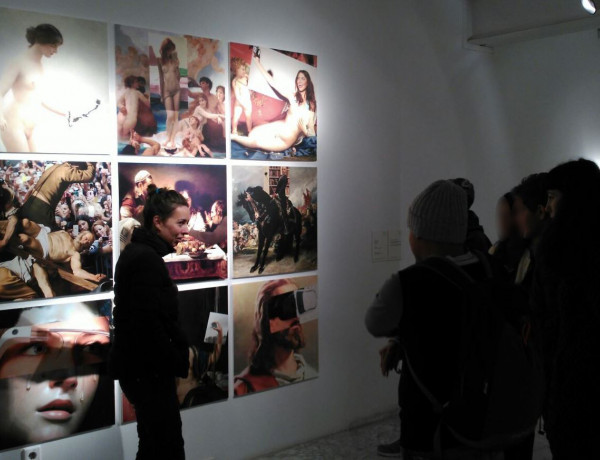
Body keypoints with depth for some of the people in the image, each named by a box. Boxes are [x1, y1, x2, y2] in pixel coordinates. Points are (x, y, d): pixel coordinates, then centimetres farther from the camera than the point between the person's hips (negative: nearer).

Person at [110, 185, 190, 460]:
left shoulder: (139, 252, 11)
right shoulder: (147, 259, -20)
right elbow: (148, 325, -24)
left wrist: (183, 349, 10)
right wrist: (180, 364, -15)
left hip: (141, 365, 10)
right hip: (147, 368, -10)